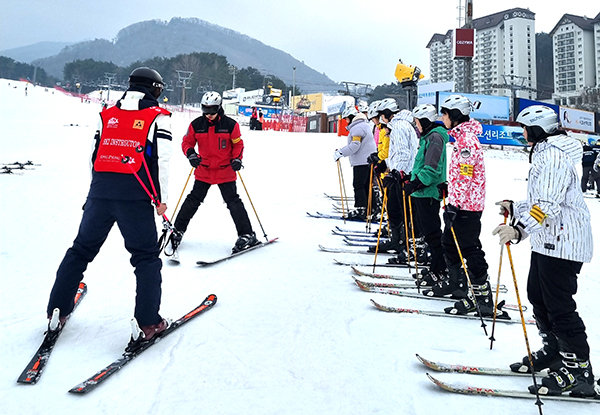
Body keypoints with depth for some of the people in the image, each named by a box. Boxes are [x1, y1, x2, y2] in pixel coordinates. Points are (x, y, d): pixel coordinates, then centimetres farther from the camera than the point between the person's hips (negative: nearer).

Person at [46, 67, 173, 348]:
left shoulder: (107, 114, 16)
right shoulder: (158, 116, 3)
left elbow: (94, 154, 16)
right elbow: (162, 159, -5)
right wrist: (162, 198, 0)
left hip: (100, 191, 5)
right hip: (134, 196, -4)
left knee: (81, 249, 17)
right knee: (146, 257, 3)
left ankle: (57, 311, 22)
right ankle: (148, 323, -1)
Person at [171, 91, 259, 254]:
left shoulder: (230, 124, -7)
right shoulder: (196, 125, -2)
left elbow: (238, 144, 3)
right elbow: (187, 142, 5)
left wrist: (236, 158, -13)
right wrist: (190, 153, -16)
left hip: (225, 171, -2)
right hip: (203, 170, 3)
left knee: (233, 202, -4)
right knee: (193, 200, 9)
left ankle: (247, 235, 3)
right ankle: (178, 231, 22)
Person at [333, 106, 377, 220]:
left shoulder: (357, 128, -13)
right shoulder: (364, 125, 21)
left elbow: (355, 145, -21)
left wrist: (340, 153, -17)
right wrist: (341, 150, 19)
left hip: (361, 162, -10)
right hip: (367, 161, 10)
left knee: (358, 185, -8)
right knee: (366, 186, 12)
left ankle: (360, 210, -9)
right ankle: (368, 210, 16)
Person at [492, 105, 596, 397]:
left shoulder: (554, 155, -18)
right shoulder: (544, 153, 17)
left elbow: (549, 205, -29)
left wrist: (520, 229, -38)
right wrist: (515, 209, 24)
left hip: (562, 242, -11)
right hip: (548, 240, 11)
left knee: (559, 306, -6)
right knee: (537, 296, 17)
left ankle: (578, 370, 5)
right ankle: (554, 353, 32)